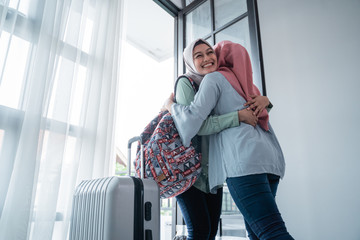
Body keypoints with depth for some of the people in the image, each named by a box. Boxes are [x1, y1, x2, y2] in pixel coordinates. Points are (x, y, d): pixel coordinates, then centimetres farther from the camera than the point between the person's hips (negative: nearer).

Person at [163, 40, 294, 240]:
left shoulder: (214, 78, 8)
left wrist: (171, 105, 12)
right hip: (270, 159, 8)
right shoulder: (248, 84, 31)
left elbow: (194, 115, -5)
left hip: (244, 159, -8)